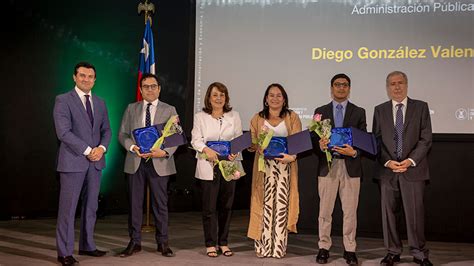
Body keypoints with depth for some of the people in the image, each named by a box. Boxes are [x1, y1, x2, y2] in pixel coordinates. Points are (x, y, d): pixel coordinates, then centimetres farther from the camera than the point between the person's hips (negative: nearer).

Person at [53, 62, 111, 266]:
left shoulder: (100, 103, 14)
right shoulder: (63, 100, -4)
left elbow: (106, 130, 14)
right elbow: (63, 132, -13)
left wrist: (102, 148, -6)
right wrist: (87, 151, -15)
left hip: (95, 162, 6)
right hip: (73, 161, -6)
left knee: (91, 206, 11)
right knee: (68, 208, -2)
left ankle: (87, 245, 23)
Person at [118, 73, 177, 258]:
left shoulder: (169, 110, 6)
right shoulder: (131, 109, 11)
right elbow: (122, 134, 8)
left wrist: (165, 152, -16)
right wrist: (132, 147, -12)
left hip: (159, 163, -1)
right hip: (135, 162, 2)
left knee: (160, 204, 4)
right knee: (134, 203, 6)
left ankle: (162, 242, 15)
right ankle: (135, 242, 16)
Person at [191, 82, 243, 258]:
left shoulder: (234, 116, 10)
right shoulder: (200, 117, 5)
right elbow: (196, 140, 0)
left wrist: (235, 151, -12)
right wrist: (207, 150, -19)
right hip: (208, 166, -2)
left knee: (226, 205, 7)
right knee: (209, 207, 0)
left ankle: (223, 243, 18)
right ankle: (210, 244, 10)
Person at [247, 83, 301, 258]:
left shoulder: (292, 117, 8)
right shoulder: (258, 118, 12)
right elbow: (251, 142, 9)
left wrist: (291, 156, -19)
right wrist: (259, 149, -12)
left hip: (285, 166, -1)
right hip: (264, 166, 1)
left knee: (282, 204, -4)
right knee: (265, 204, -2)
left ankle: (279, 246, 3)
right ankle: (263, 246, 4)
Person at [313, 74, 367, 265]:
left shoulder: (359, 112, 8)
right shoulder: (320, 111, 9)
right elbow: (315, 138, 5)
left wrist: (354, 152, -15)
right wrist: (320, 146, -17)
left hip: (351, 166, 0)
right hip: (327, 166, 0)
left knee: (350, 211, 4)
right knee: (325, 210, 5)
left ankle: (349, 249, 14)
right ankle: (324, 248, 15)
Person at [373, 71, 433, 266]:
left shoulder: (421, 107, 6)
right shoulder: (380, 110, 11)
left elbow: (426, 139, 0)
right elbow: (376, 140, 6)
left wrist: (411, 161, -11)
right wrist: (387, 162, -8)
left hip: (413, 169, -2)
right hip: (387, 170, 2)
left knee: (415, 212, -2)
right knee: (389, 212, 5)